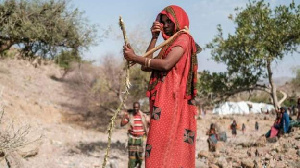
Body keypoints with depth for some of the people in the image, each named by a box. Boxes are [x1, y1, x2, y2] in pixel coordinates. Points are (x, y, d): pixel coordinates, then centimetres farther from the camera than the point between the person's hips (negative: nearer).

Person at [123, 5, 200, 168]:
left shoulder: (183, 39, -1)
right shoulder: (169, 44, 25)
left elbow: (166, 64, -18)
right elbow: (146, 67, 17)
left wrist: (134, 57, -12)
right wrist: (154, 38, 14)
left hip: (171, 101, -9)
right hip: (164, 101, 9)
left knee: (164, 143, -15)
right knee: (164, 145, 5)